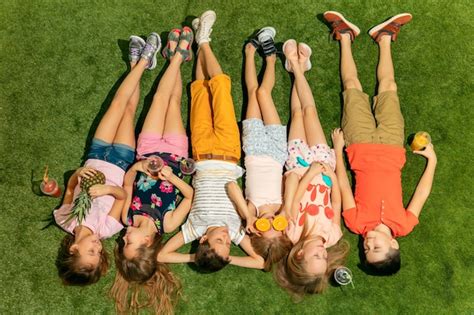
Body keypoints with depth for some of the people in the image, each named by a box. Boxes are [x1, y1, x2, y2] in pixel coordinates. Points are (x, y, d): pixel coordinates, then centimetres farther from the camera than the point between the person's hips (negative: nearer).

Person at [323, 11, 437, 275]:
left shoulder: (358, 223, -27)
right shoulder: (404, 225, -23)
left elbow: (343, 186, -19)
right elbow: (422, 192, -8)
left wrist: (338, 149, -11)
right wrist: (432, 160, -1)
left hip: (362, 149, -1)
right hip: (389, 150, 2)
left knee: (353, 86, 4)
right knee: (388, 85, 7)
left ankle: (346, 35, 28)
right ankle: (385, 37, 33)